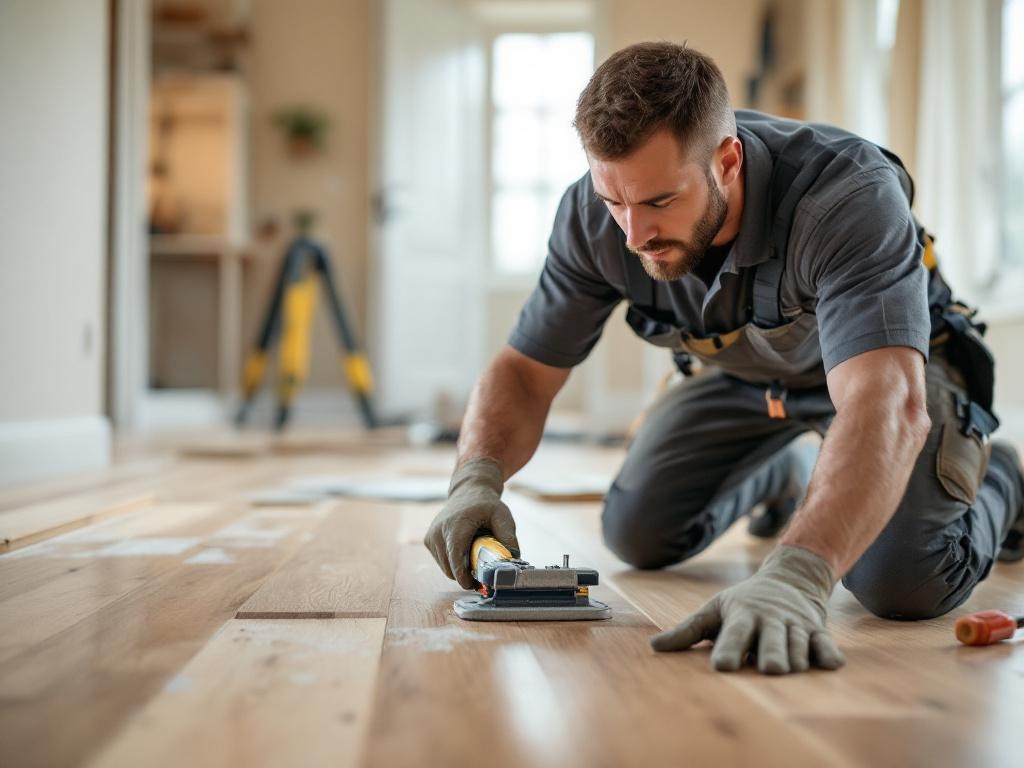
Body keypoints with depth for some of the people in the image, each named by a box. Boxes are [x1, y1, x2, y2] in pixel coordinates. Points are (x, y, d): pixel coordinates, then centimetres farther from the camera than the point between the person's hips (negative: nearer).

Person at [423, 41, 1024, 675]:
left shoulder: (850, 196, -43)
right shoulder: (594, 217, -27)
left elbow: (887, 406, -55)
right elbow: (524, 373, -17)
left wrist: (794, 577, -70)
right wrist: (477, 480, -38)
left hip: (890, 356, -4)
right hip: (744, 370, 5)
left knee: (904, 584, -25)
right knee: (638, 536, 2)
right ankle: (780, 476, 35)